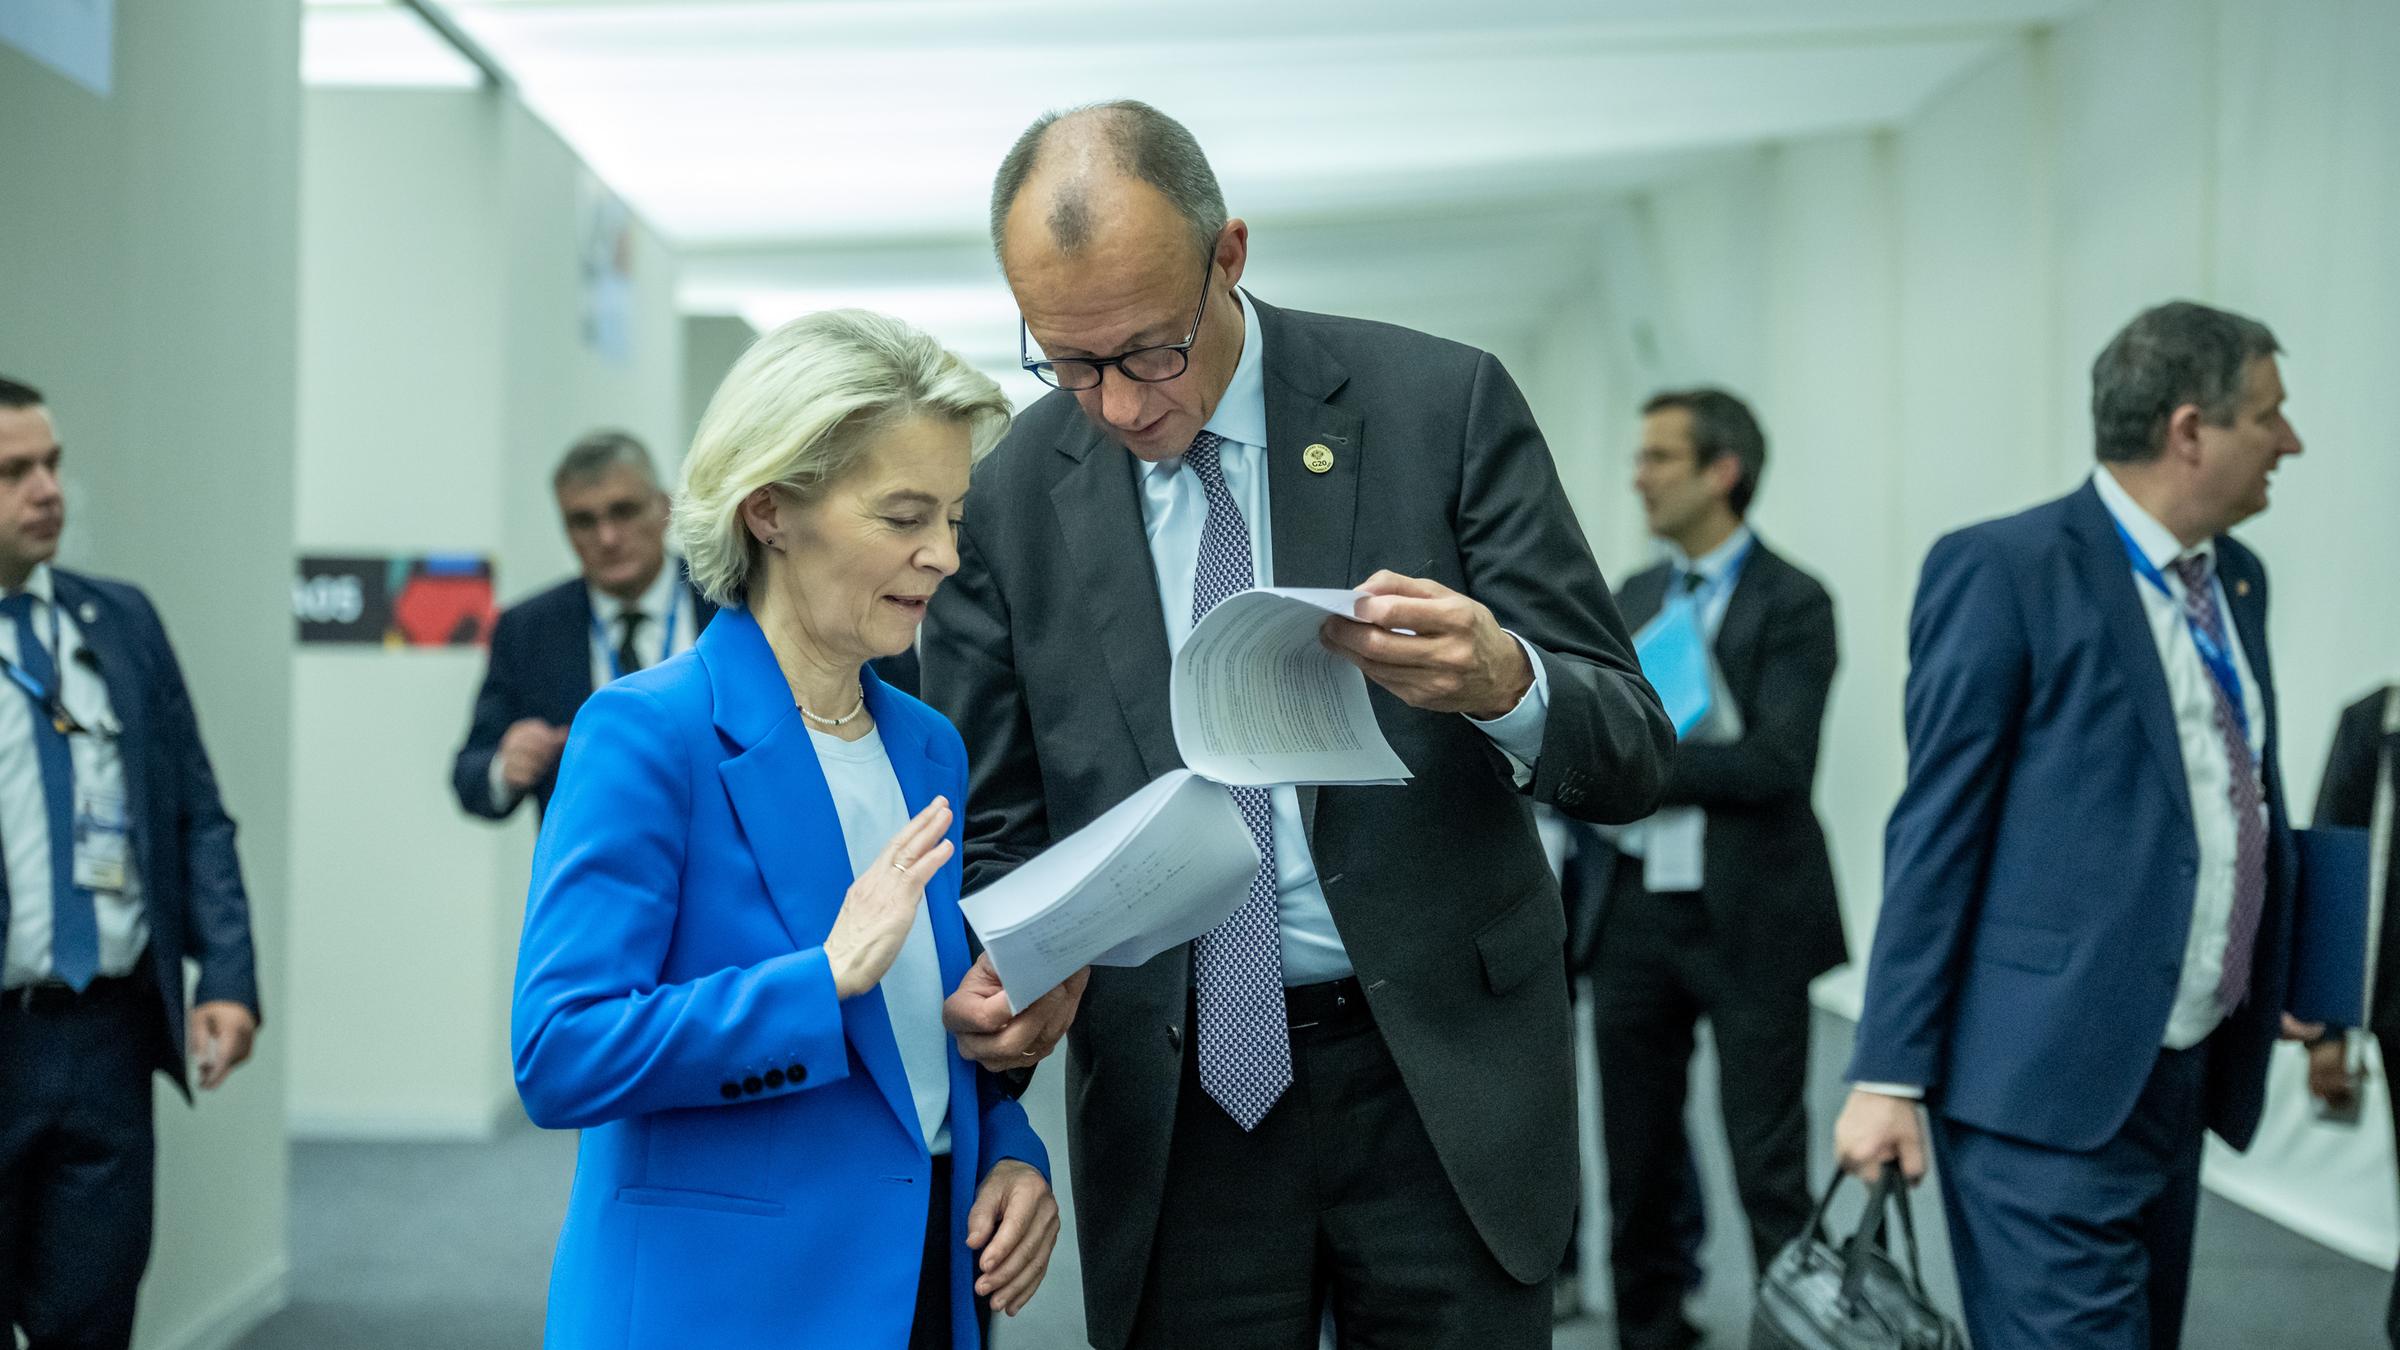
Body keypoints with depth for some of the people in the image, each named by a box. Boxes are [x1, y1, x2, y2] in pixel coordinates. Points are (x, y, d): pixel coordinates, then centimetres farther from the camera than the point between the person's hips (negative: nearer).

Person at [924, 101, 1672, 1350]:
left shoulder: (1441, 404, -6)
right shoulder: (1008, 499, -1)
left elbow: (1627, 757, -7)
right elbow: (995, 834, 6)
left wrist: (1505, 683, -30)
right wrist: (995, 971, -16)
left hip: (1437, 1077, -1)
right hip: (1173, 1097, 1)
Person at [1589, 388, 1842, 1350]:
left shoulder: (1792, 604, -8)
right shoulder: (1633, 598, 12)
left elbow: (1778, 763, -18)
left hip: (1745, 921, -6)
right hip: (1634, 911, 6)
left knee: (1768, 1162, 0)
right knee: (1638, 1154, 12)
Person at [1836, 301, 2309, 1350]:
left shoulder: (2236, 581, 14)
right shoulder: (2003, 572, -9)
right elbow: (1937, 833, -11)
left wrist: (2276, 983, 9)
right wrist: (1889, 1076, -12)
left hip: (2183, 1076, 8)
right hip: (2052, 1081, -8)